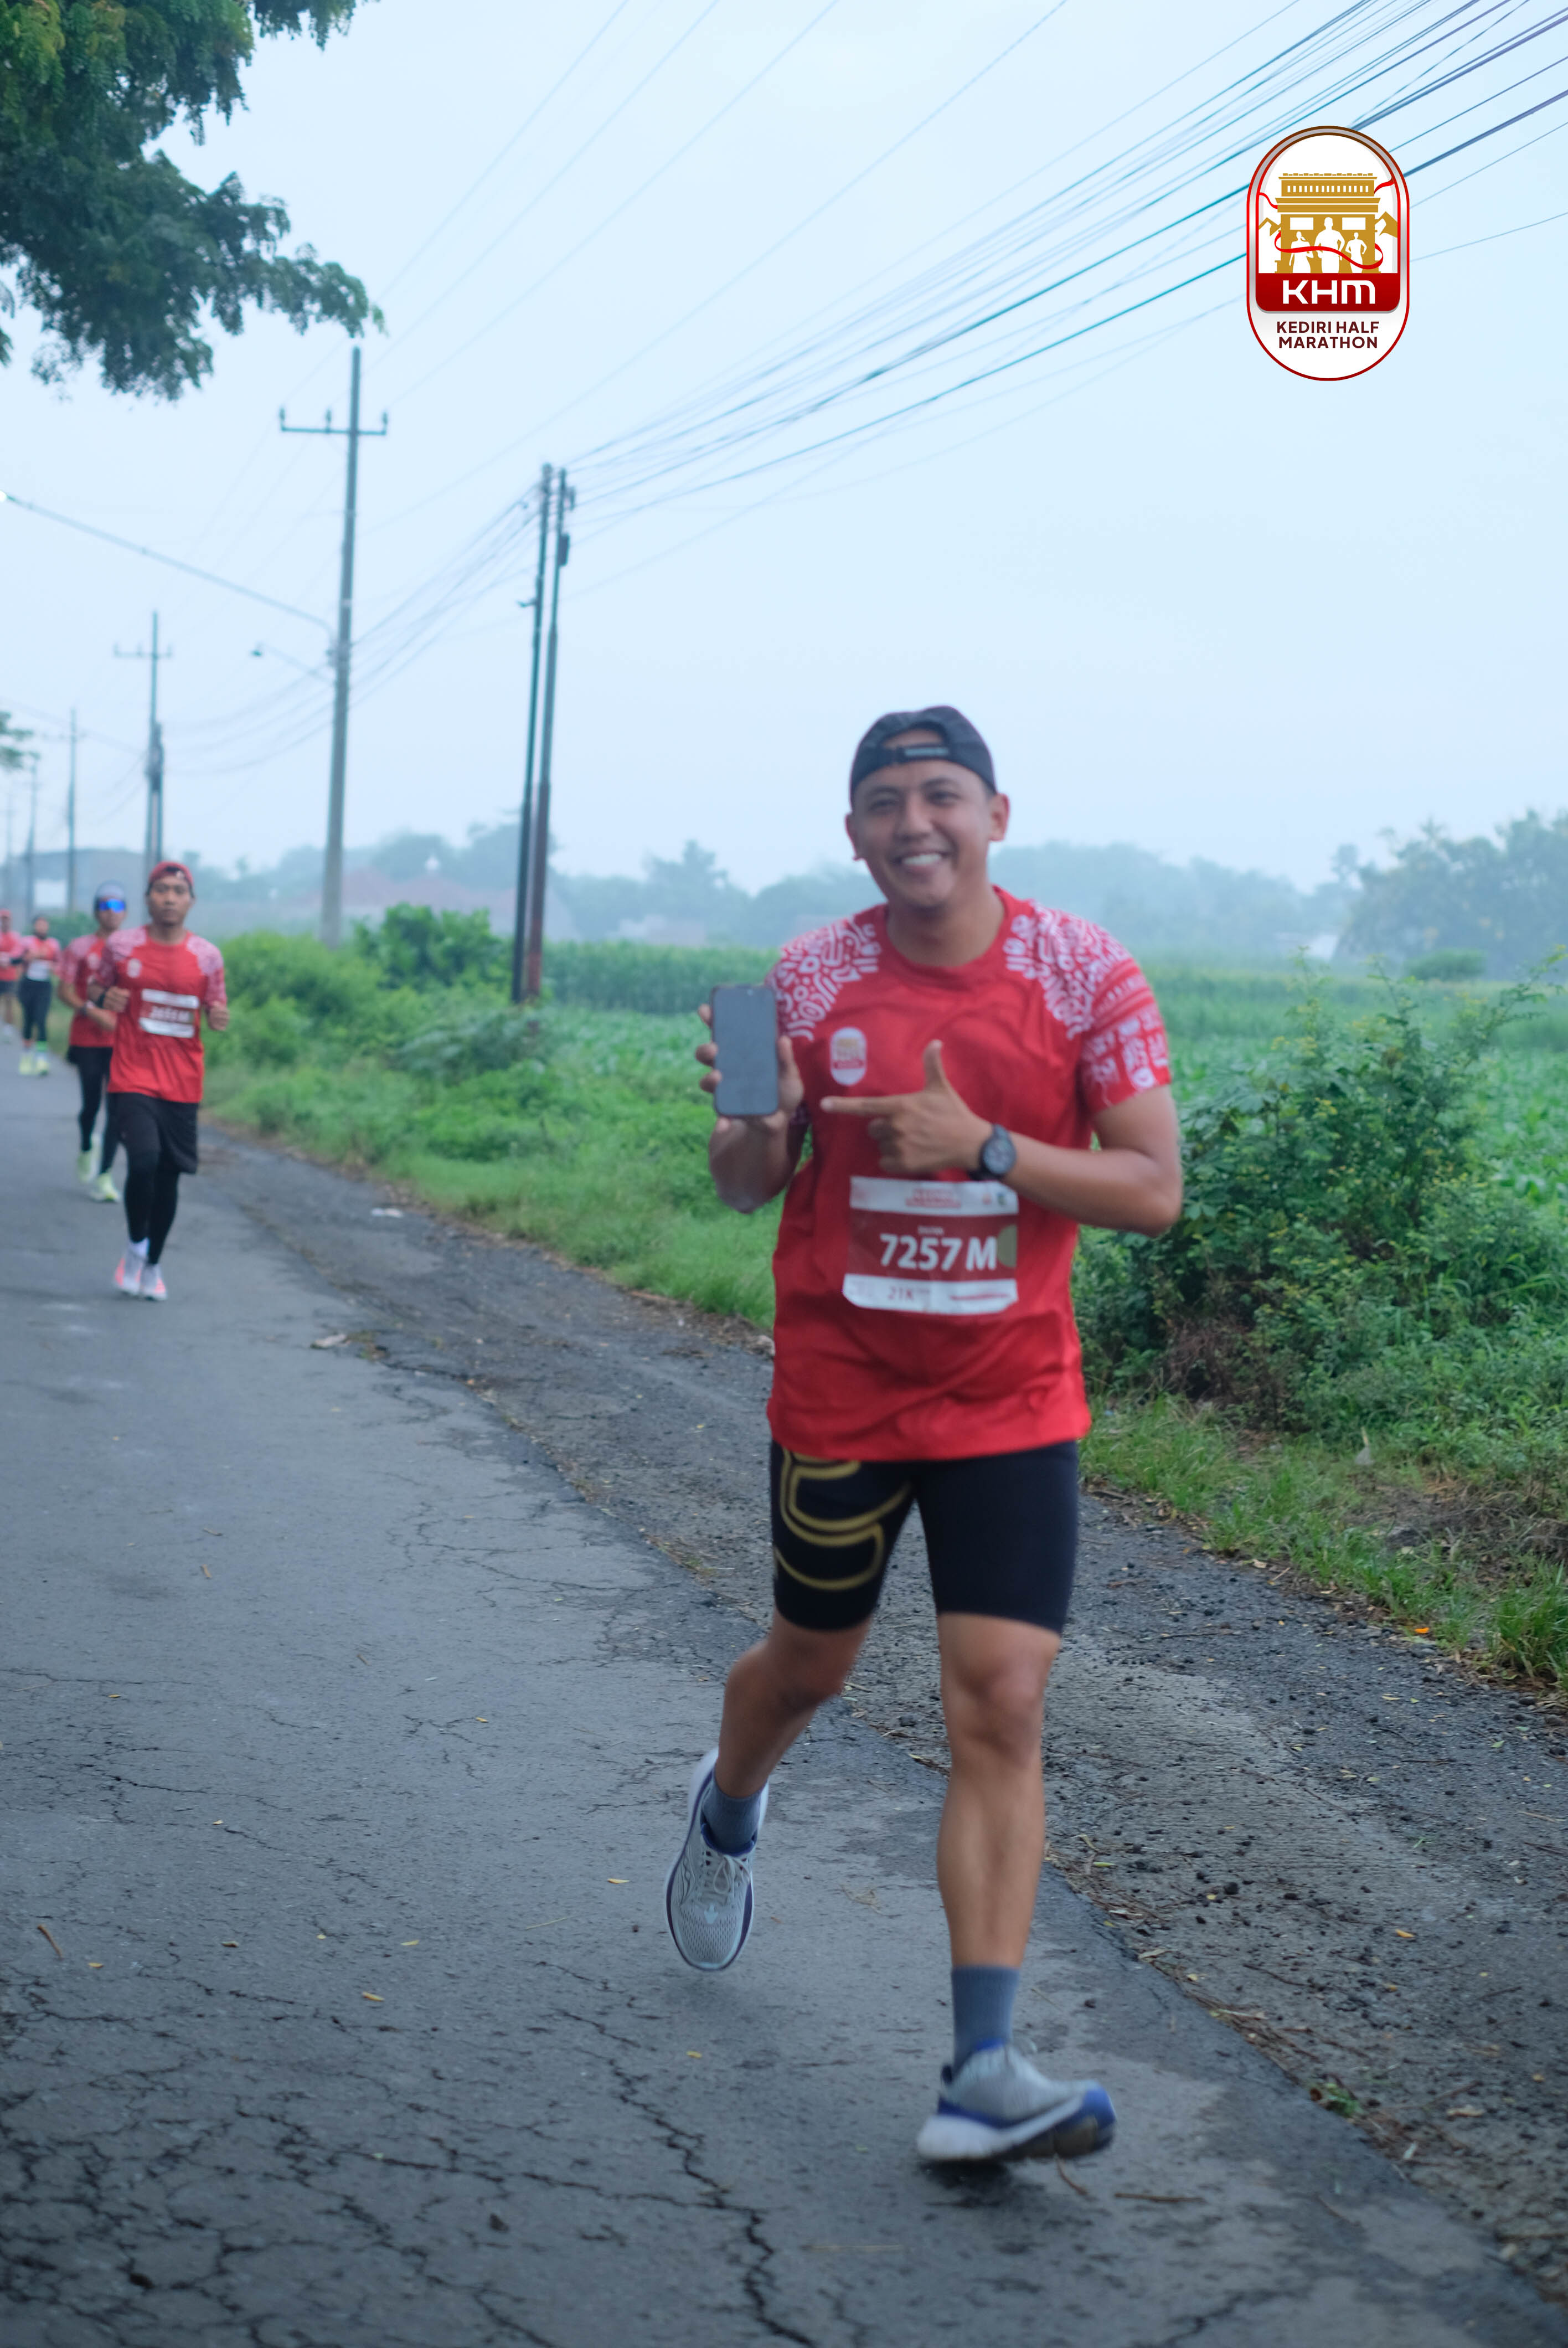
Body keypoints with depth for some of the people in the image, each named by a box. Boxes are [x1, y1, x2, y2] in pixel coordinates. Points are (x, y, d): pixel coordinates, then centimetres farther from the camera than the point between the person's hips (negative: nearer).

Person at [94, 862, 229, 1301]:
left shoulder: (207, 956, 2)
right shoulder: (121, 945, -1)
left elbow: (217, 1011, 10)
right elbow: (97, 987, 13)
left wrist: (221, 1018, -13)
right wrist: (104, 997, -10)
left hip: (182, 1083, 2)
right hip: (133, 1078, -2)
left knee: (169, 1175, 7)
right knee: (144, 1161, -22)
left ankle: (153, 1265, 27)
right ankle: (135, 1244, 4)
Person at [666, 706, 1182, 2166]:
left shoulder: (1084, 975, -8)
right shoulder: (811, 977, -4)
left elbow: (1153, 1188, -11)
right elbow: (748, 1192, 3)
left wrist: (984, 1146, -24)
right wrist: (753, 1125, -20)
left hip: (1011, 1404, -1)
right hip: (836, 1392, 1)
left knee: (1001, 1710, -10)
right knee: (809, 1663, 19)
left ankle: (982, 2072, -8)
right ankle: (728, 1809, 54)